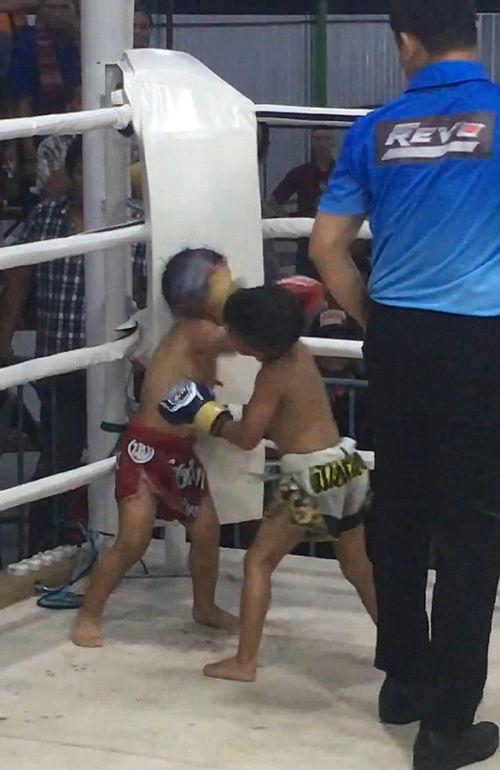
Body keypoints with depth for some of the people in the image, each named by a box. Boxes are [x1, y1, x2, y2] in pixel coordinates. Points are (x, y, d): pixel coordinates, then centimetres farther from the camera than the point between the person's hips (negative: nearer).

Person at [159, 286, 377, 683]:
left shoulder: (273, 375, -12)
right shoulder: (299, 353, 8)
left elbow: (247, 437, -10)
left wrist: (208, 416, 4)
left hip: (313, 478, -8)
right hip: (346, 467, 8)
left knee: (259, 561, 2)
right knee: (359, 567, 20)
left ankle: (244, 662, 0)